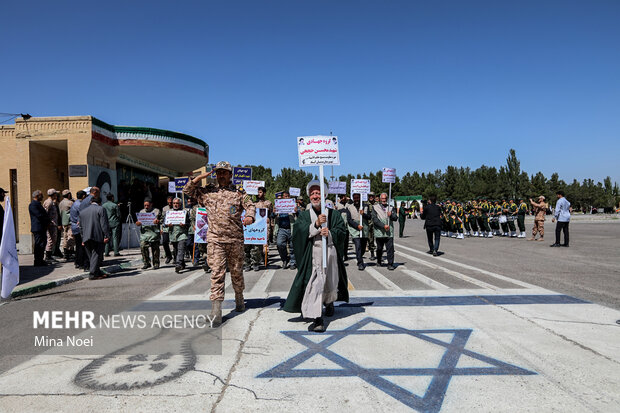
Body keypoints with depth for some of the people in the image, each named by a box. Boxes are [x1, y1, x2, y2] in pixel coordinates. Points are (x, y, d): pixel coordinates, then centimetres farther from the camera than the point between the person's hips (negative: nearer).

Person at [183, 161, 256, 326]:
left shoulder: (239, 193, 9)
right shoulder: (208, 191, 12)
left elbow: (250, 205, 2)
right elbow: (187, 190, 17)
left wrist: (249, 216, -20)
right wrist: (199, 178, 2)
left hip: (235, 239, 1)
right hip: (215, 239, -1)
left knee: (237, 271, 12)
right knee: (217, 272, -8)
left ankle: (239, 299, 34)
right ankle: (216, 311, -8)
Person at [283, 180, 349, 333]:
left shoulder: (333, 214, 10)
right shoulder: (303, 215, 10)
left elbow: (342, 231, 4)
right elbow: (299, 233, -5)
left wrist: (330, 233, -16)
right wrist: (316, 224, -17)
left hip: (330, 252, 2)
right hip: (312, 255, -1)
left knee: (330, 282, 15)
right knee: (314, 285, -13)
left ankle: (329, 303, 48)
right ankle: (317, 320, -15)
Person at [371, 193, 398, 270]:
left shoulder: (390, 207, 12)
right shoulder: (375, 207, 2)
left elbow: (395, 218, 8)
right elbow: (375, 219, -8)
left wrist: (391, 215, -14)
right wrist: (384, 226, -17)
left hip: (389, 232, 1)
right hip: (379, 232, -1)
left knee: (390, 248, -8)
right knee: (379, 248, 13)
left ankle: (390, 264, -2)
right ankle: (378, 261, 34)